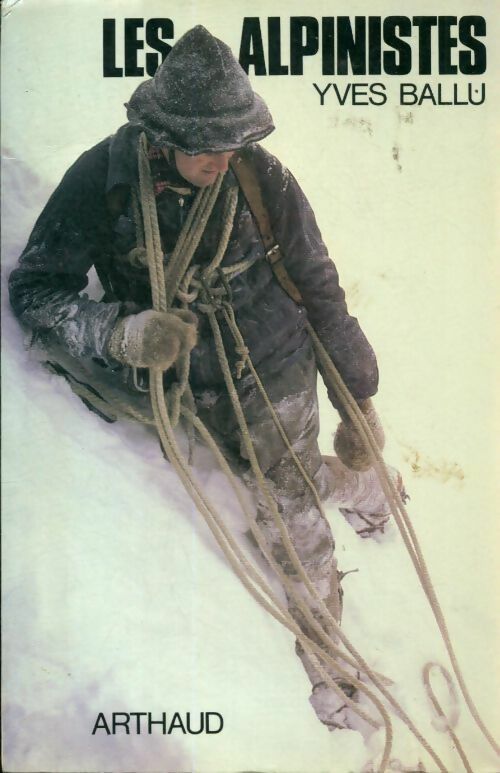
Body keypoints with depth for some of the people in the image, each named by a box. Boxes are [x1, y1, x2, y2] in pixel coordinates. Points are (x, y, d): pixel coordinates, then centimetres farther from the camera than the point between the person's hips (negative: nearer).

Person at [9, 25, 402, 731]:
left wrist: (359, 393, -3)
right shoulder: (104, 178, -21)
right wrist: (122, 333, -38)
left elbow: (318, 286, -10)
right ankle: (362, 490, 58)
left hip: (275, 368, -2)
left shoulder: (261, 177, -21)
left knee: (287, 506, 3)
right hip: (195, 384, 2)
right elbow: (35, 287, -19)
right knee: (289, 477, 23)